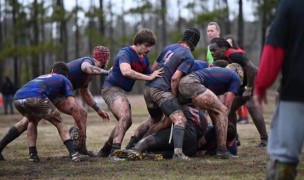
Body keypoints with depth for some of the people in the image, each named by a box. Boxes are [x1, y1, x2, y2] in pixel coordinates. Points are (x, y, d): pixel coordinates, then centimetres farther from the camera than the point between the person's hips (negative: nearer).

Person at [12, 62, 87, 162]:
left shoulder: (42, 77, 41)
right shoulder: (64, 80, 26)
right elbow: (72, 105, 14)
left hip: (17, 99, 5)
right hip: (35, 97, -5)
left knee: (33, 121, 34)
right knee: (59, 123, 13)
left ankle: (32, 155, 25)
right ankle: (73, 154, 0)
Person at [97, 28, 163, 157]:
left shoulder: (144, 59, 9)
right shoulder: (125, 53, -19)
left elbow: (151, 75, 21)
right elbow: (126, 71, -38)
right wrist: (149, 77, -37)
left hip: (122, 91, 10)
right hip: (111, 88, -10)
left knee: (126, 122, 15)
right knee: (125, 117, -28)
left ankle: (105, 151, 27)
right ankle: (115, 150, -37)